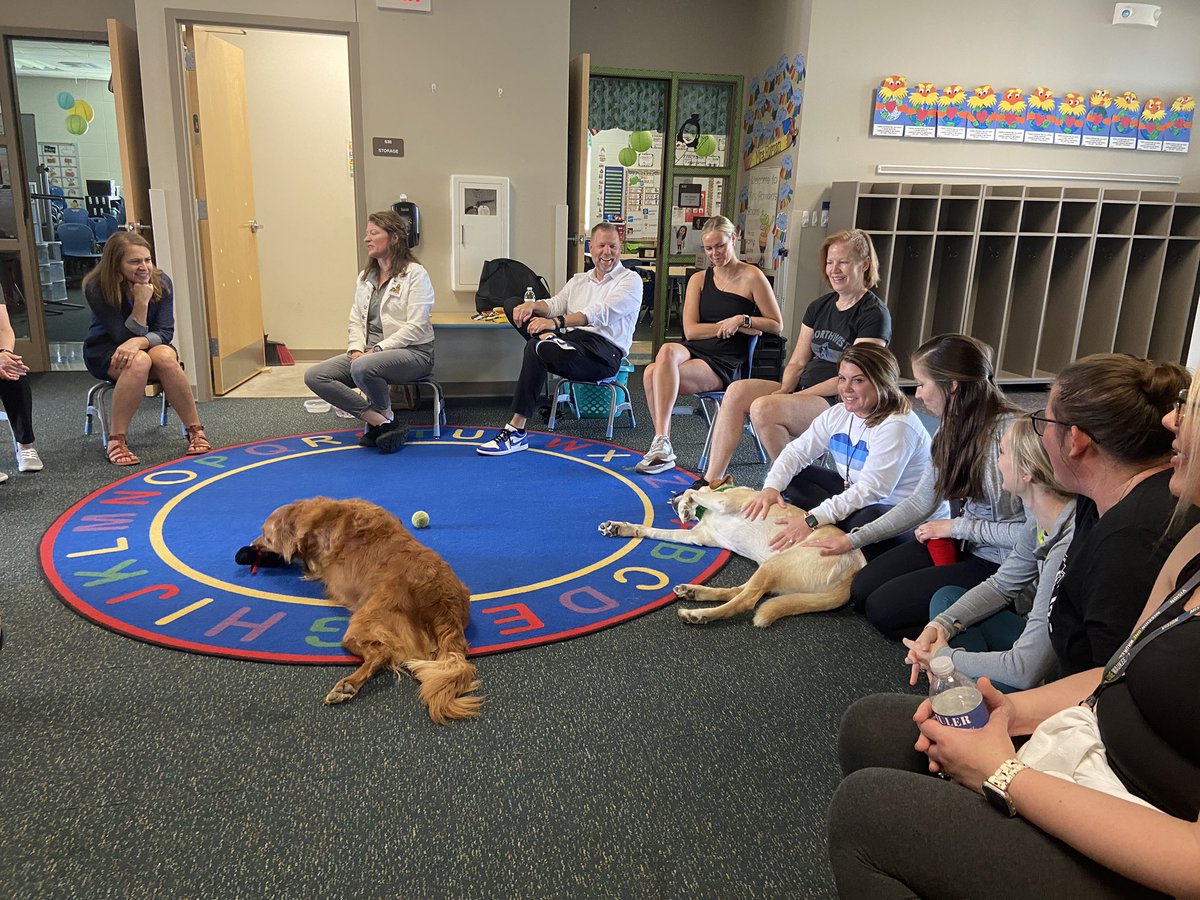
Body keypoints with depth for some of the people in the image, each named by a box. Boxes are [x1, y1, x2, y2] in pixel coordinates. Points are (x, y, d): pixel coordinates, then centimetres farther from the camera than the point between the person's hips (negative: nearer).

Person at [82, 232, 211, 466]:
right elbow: (123, 337, -21)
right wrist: (141, 302, -32)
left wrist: (139, 342, -35)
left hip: (151, 345, 2)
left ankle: (195, 431, -25)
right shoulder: (96, 288, -19)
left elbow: (165, 332, -14)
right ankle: (116, 441, -30)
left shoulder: (161, 282, -13)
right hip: (105, 350, -2)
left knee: (165, 356, -34)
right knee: (138, 362, -37)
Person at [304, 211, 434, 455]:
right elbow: (355, 320, 14)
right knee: (314, 376, -10)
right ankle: (379, 421, -12)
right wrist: (356, 349, -6)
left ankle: (386, 416, -8)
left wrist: (377, 350, -20)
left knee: (362, 368, -38)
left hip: (412, 352, -8)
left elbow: (416, 326, -15)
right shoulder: (365, 277, 16)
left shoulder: (415, 274, -6)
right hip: (370, 354, 8)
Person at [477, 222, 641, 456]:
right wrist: (533, 305, -14)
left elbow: (600, 313, -13)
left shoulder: (630, 280, 4)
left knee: (535, 349, -33)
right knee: (513, 303, -2)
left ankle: (516, 432, -32)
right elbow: (555, 304, 11)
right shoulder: (579, 280, 27)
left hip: (604, 351, -7)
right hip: (568, 340, 7)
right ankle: (547, 339, -33)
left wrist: (556, 322, -27)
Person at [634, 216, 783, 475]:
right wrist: (727, 325, -4)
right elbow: (690, 330, 5)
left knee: (654, 375, -29)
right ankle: (662, 445, -29)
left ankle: (661, 443, -24)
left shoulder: (751, 277, 5)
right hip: (695, 350, 4)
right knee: (667, 350, -34)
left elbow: (777, 325, 6)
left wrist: (743, 320, -7)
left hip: (725, 363, -4)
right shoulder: (699, 279, 17)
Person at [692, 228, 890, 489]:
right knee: (737, 390, -15)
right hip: (803, 392, 8)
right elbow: (797, 362, 14)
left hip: (842, 404, -7)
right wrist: (785, 389, -7)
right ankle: (711, 481, -17)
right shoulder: (820, 306, 15)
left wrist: (799, 396, -17)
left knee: (763, 407, -30)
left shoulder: (874, 314, -7)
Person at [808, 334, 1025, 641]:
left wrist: (957, 526, -16)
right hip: (962, 543, 8)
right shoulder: (953, 427, 1)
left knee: (883, 609, -11)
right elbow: (921, 503, 7)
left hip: (998, 563, -8)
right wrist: (852, 540, 6)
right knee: (861, 591, 3)